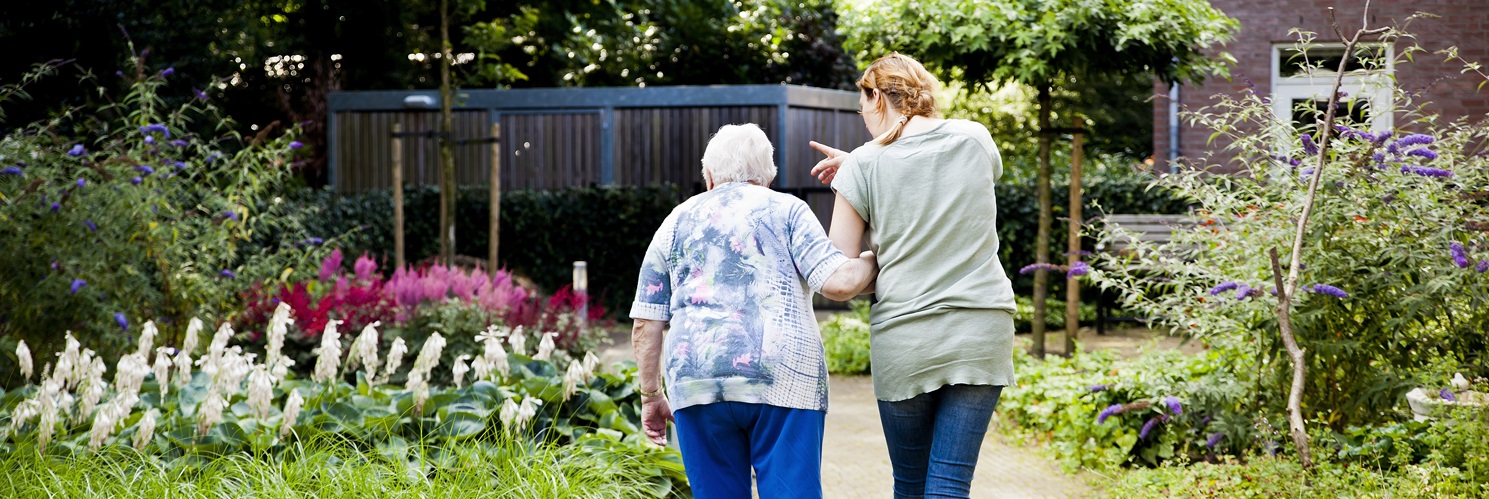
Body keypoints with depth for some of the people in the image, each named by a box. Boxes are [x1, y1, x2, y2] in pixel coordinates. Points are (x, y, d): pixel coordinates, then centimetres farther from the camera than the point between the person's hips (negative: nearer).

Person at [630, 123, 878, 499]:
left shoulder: (677, 222, 18)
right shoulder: (786, 210, 10)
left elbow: (645, 324, 14)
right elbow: (839, 282, -4)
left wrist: (650, 395, 21)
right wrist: (873, 260, 15)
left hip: (697, 382, 2)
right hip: (783, 379, -2)